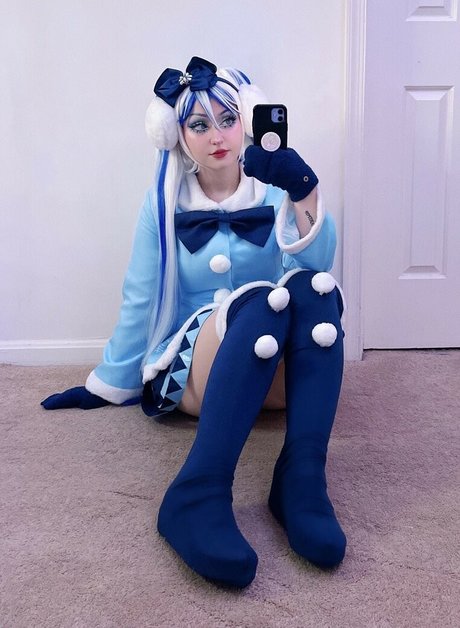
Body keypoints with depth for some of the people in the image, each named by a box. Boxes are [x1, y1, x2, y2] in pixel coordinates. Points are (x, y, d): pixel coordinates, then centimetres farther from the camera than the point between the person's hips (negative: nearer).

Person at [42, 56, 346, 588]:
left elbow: (317, 261, -14)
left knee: (313, 288, -31)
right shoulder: (165, 203, 5)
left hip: (282, 370, 2)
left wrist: (305, 193, -32)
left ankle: (301, 480, -40)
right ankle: (197, 497, -43)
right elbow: (139, 300, 8)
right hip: (195, 368, -1)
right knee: (261, 301, -35)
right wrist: (106, 383, 10)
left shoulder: (274, 189, 5)